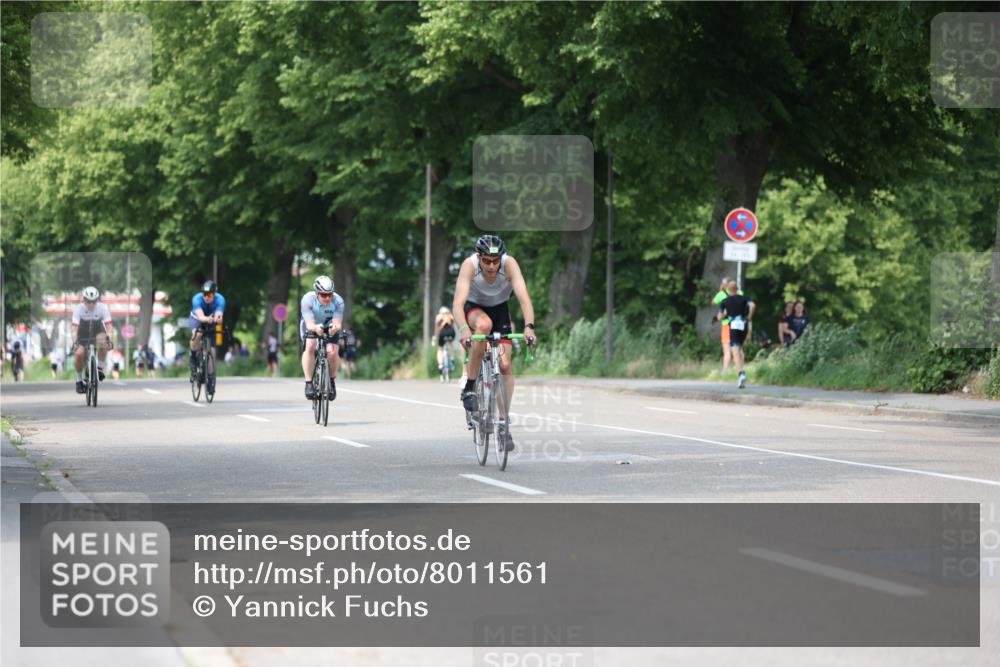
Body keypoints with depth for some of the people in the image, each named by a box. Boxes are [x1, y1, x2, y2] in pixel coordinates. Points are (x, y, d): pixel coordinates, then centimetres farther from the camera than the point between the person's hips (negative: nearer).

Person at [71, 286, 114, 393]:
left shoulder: (103, 308, -26)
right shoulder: (79, 308, -27)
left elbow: (108, 327, -31)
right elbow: (74, 328, -34)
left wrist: (109, 340, -48)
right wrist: (74, 342, -49)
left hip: (97, 332, 0)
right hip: (82, 335, 0)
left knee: (102, 340, -34)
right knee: (79, 354, -22)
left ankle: (100, 368, -17)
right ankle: (79, 380, 0)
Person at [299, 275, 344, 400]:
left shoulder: (338, 301, -28)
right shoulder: (308, 300, -31)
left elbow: (338, 323, -35)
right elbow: (309, 324, -39)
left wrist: (335, 327, -59)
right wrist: (316, 328, -62)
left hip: (329, 327, 1)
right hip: (311, 326, -1)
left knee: (333, 352, -22)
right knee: (310, 346, -31)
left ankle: (332, 381, 6)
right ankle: (309, 383, -22)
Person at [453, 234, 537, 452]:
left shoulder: (509, 264, -31)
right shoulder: (469, 265, -34)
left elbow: (524, 298, -40)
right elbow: (458, 303, -44)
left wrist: (529, 326, -57)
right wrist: (463, 329, -62)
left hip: (499, 308, 2)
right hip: (472, 307, -2)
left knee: (505, 365, -11)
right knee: (484, 324, -37)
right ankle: (469, 387, -24)